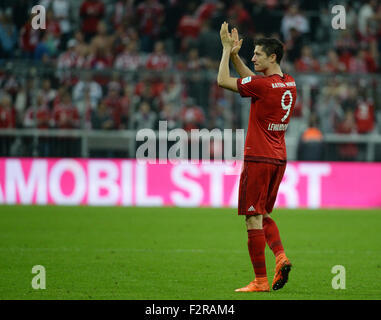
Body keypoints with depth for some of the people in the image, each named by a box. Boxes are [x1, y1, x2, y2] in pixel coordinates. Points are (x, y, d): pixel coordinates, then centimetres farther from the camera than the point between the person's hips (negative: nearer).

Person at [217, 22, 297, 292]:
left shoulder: (263, 85, -17)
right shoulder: (289, 84, 9)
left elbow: (223, 80, -8)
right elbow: (252, 79, 24)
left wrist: (227, 49, 0)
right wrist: (235, 54, 16)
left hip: (258, 159, -8)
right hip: (279, 159, 8)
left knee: (254, 219, -4)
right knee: (264, 214, 19)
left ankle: (260, 280, -5)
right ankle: (281, 256, -2)